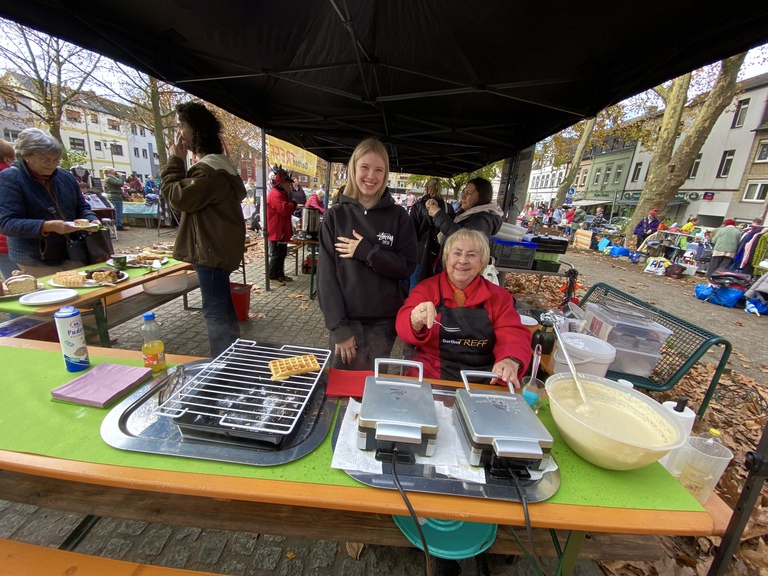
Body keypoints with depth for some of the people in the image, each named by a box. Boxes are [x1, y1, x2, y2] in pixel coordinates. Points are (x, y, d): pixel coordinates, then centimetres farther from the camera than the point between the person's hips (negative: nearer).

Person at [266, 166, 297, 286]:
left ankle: (280, 274, 26)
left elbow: (286, 209, 23)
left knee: (282, 253, 16)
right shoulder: (275, 194, -18)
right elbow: (285, 209, -28)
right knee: (276, 254, -4)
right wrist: (293, 203, -12)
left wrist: (292, 205, 4)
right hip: (276, 231, -11)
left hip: (282, 230, 11)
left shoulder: (281, 193, 17)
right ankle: (272, 277, 5)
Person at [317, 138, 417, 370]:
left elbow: (407, 266, -3)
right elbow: (326, 274, -5)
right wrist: (339, 326, -11)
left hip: (384, 320, 1)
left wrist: (366, 252, -16)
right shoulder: (335, 215, -2)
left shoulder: (398, 216, 0)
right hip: (347, 319, 0)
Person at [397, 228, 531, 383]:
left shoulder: (498, 296, 8)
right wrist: (416, 322, -34)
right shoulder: (426, 288, 1)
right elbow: (404, 328, -9)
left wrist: (511, 361, -25)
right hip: (430, 378, -2)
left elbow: (513, 334, -2)